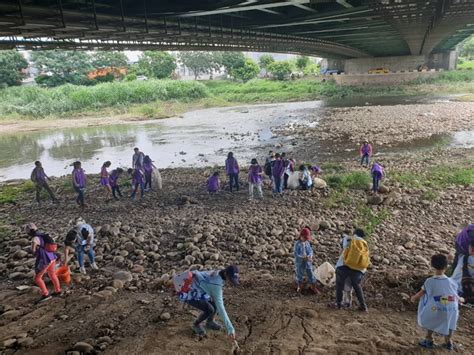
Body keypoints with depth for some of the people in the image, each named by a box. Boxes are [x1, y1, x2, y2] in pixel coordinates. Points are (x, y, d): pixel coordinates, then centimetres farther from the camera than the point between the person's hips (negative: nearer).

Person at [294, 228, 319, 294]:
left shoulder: (307, 243, -1)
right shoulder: (297, 244, -15)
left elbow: (311, 251, 3)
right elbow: (296, 254, -16)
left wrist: (310, 256, -17)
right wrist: (303, 257, -28)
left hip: (307, 262, 3)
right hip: (299, 262, -3)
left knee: (311, 274, 5)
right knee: (299, 275, 11)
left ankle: (313, 287, 21)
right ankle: (299, 287, 33)